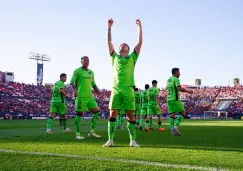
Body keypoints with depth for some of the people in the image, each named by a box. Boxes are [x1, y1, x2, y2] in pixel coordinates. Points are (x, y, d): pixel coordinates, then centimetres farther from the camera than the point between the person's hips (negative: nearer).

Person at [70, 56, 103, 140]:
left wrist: (99, 93, 14)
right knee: (79, 114, -2)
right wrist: (75, 90, -27)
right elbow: (72, 82, -9)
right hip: (81, 96, -6)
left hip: (90, 96, 6)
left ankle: (91, 131, 6)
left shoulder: (91, 72, 19)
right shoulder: (77, 71, 0)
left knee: (97, 111, -2)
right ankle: (78, 134, 8)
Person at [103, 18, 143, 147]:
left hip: (128, 89, -1)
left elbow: (140, 42, 8)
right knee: (113, 114, -4)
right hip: (116, 89, 1)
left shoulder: (132, 58, 14)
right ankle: (110, 140, 1)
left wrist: (140, 27, 6)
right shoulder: (115, 57, 18)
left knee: (130, 116, -1)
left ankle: (133, 140, 5)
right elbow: (109, 42, 13)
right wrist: (109, 27, 8)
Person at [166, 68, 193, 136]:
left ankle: (173, 131, 0)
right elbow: (179, 88, -22)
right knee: (182, 113, 3)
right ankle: (175, 126, -11)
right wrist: (188, 91, -10)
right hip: (175, 99, -8)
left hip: (169, 99, 8)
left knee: (172, 115, 5)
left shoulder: (168, 79, 17)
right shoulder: (176, 79, -8)